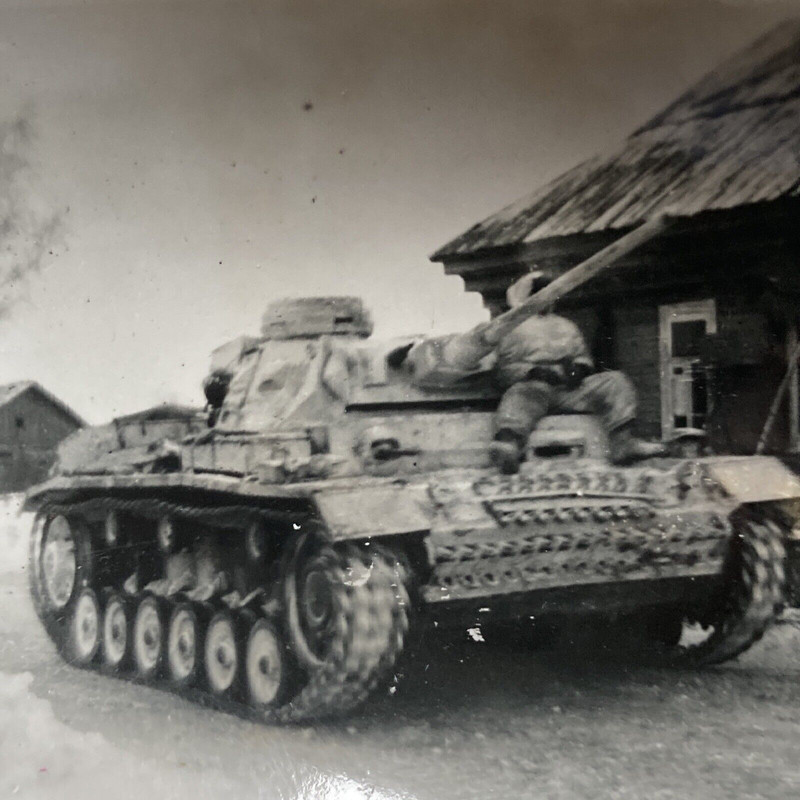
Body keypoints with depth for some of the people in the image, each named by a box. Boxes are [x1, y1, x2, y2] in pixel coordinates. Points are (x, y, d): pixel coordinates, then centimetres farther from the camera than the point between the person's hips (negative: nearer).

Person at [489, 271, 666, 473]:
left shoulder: (567, 326, 33)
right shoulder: (514, 329, 17)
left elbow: (583, 356, 26)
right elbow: (503, 369, 5)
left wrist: (579, 367, 0)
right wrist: (535, 371, -13)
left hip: (571, 387, 5)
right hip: (535, 385, -4)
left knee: (615, 381, -17)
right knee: (519, 396, -40)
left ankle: (623, 442, -37)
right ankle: (508, 444, -71)